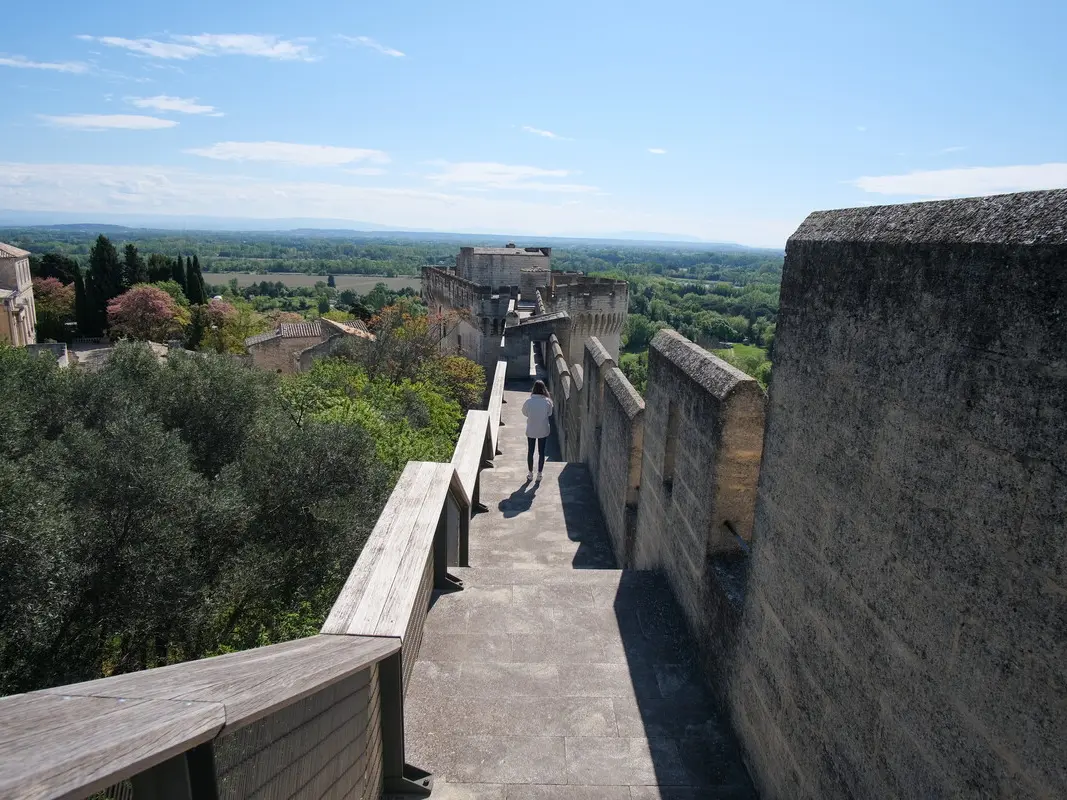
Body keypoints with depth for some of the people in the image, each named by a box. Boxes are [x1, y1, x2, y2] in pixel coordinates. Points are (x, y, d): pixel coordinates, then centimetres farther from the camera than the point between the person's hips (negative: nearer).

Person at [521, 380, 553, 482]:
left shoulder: (528, 401, -16)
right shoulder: (547, 401, -15)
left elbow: (524, 413, 0)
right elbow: (549, 414, 0)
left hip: (531, 430, 0)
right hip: (543, 430, 0)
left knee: (530, 452, 15)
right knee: (541, 452, 13)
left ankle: (530, 474, 24)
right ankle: (539, 474, 21)